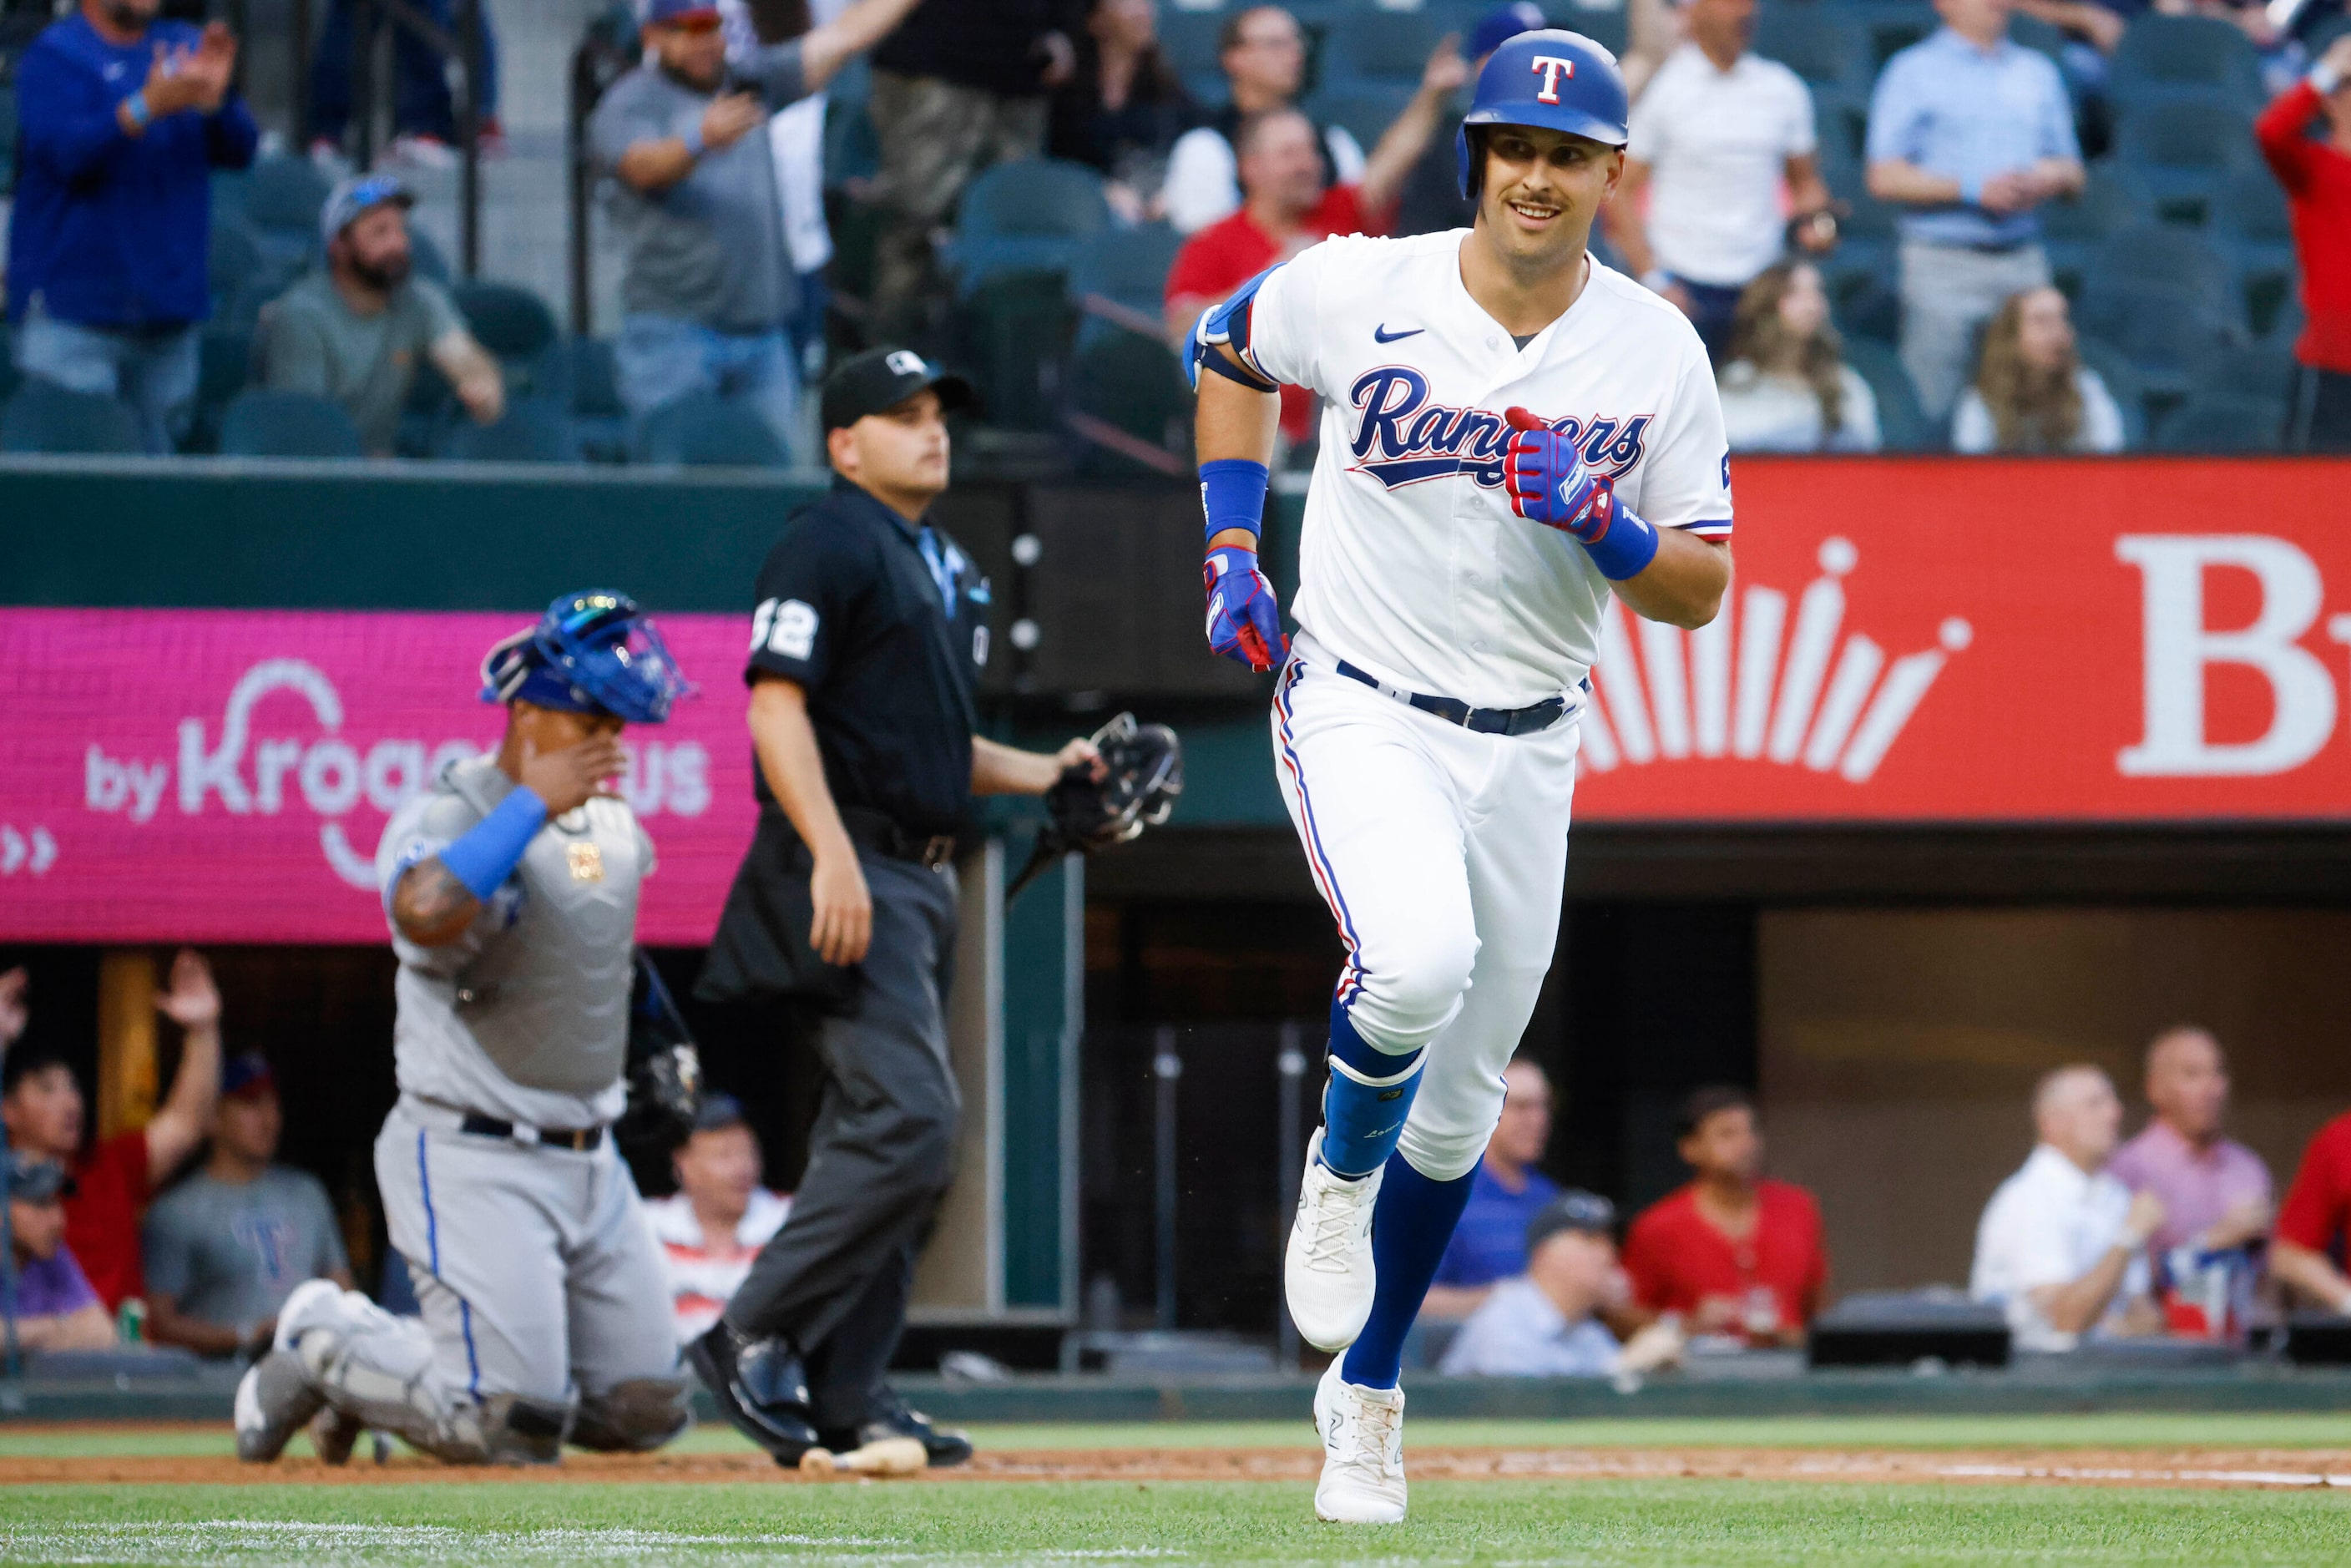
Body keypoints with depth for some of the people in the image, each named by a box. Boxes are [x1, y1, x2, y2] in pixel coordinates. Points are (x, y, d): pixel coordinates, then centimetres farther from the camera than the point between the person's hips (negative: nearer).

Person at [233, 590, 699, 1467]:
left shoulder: (613, 824, 11)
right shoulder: (445, 817, -15)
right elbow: (425, 911, -39)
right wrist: (531, 803, -30)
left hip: (592, 1159, 8)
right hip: (472, 1160, -8)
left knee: (647, 1414, 5)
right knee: (516, 1429, -15)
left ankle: (421, 1367, 24)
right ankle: (328, 1341, 10)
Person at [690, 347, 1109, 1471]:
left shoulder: (946, 567, 22)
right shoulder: (828, 545, -7)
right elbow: (778, 706, -17)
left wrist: (1042, 774, 13)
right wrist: (832, 857, -26)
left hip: (922, 875, 10)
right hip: (852, 872, -10)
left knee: (890, 1136, 8)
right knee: (906, 1121, -18)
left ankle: (844, 1390, 10)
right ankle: (752, 1338, -12)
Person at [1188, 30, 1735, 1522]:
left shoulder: (1656, 350, -4)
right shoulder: (1357, 289, -8)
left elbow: (1703, 589, -1)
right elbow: (1230, 350, 14)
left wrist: (1600, 525, -21)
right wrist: (1232, 544, 4)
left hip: (1525, 752, 3)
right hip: (1357, 712, -3)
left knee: (1461, 1101, 11)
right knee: (1418, 961, -32)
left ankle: (1366, 1395, 30)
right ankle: (1341, 1168, 0)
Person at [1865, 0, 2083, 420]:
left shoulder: (2038, 72, 17)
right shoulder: (1914, 71, 2)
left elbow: (2071, 172, 20)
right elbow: (1884, 179, -5)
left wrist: (2043, 182, -4)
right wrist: (1975, 191, -13)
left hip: (2023, 259, 5)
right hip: (1944, 260, -5)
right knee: (1931, 412, -9)